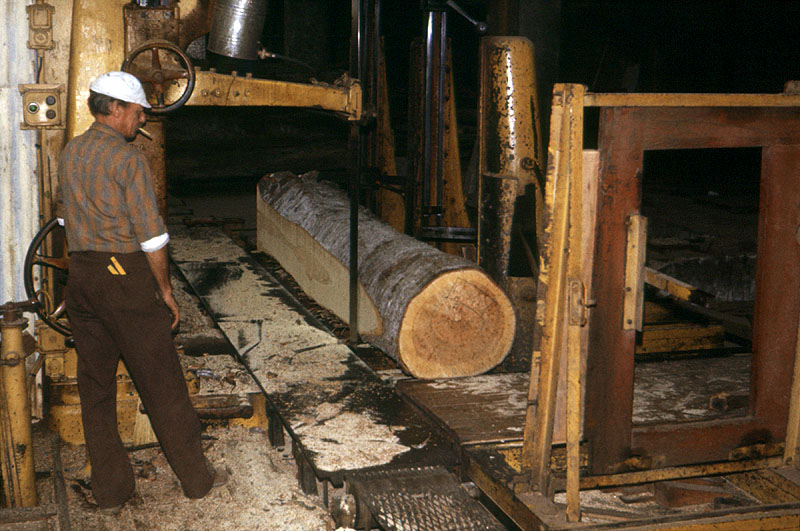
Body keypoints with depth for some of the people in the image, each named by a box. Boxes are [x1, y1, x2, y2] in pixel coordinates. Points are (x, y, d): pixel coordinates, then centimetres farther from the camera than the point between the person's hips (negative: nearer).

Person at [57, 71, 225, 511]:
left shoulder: (69, 154, 10)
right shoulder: (128, 159, -13)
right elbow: (151, 234, -14)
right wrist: (165, 290, -6)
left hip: (80, 276, 7)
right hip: (126, 275, -7)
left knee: (94, 384, 11)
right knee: (161, 382, 3)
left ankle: (109, 489, 18)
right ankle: (195, 477, 14)